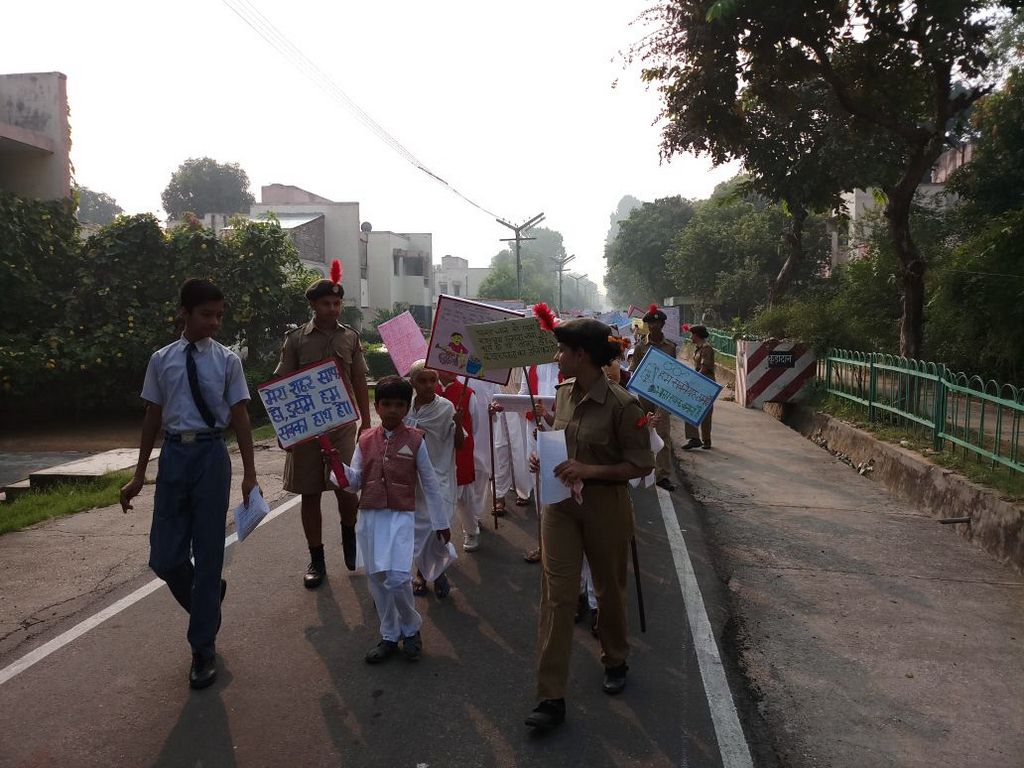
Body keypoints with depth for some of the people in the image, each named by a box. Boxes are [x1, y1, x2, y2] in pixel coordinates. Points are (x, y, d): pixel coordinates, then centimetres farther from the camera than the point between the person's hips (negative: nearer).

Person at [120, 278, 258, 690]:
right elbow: (153, 417, 10)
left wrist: (249, 476, -4)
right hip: (174, 454, 2)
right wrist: (139, 475, 11)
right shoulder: (162, 360, 5)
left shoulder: (227, 360, 0)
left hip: (211, 454, -2)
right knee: (165, 557, 2)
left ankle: (203, 648, 19)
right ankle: (207, 602, 35)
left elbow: (240, 417, -1)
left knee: (208, 554, 4)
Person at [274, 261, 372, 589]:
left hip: (343, 423, 0)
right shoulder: (296, 338, 1)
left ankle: (349, 536, 26)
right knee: (310, 493, 5)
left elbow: (360, 382, 10)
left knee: (346, 486, -6)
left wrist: (366, 423, 7)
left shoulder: (350, 337, 6)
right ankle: (316, 559, 18)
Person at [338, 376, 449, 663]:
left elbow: (430, 483, 3)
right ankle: (389, 636, 26)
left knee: (397, 578, -14)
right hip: (370, 516, 4)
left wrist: (440, 522, 6)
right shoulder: (365, 440, 5)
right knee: (377, 579, 8)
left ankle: (411, 629, 13)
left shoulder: (415, 440, -2)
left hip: (401, 516, -3)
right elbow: (354, 481, 5)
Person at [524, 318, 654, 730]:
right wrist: (542, 457, -5)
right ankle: (551, 697, 8)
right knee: (556, 595, 1)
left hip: (605, 506, -4)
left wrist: (589, 470, -24)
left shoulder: (622, 404, -19)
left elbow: (642, 465, -14)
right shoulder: (563, 393, 1)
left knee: (609, 589, 17)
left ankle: (615, 661, 45)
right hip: (561, 503, 5)